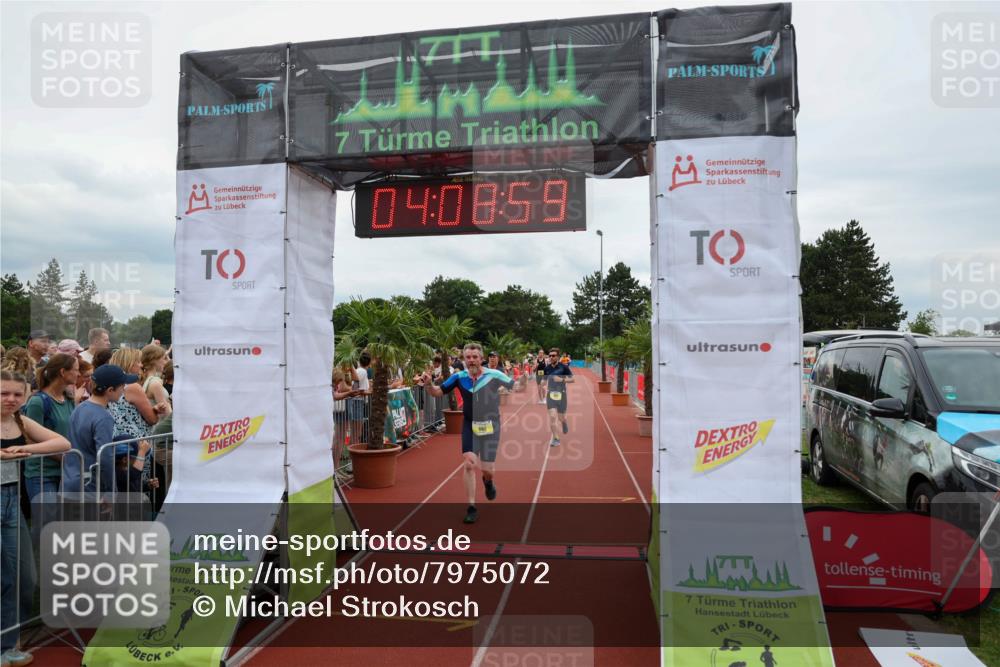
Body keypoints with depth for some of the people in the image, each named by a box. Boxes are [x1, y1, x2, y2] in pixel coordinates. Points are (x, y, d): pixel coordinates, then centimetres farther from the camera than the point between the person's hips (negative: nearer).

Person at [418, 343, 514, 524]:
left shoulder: (494, 376, -15)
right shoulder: (459, 377, -8)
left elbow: (515, 387, -4)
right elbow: (438, 392, 0)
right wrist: (428, 384, -18)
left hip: (490, 426, -1)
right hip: (470, 426, 1)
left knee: (486, 469, 0)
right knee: (469, 464, -12)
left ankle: (488, 481, 40)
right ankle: (471, 508, 2)